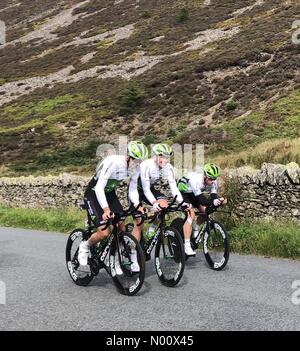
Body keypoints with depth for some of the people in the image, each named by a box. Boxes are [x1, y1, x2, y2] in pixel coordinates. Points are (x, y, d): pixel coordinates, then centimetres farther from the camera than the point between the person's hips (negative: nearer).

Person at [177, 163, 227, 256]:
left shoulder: (213, 182, -20)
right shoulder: (196, 180, -39)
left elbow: (213, 196, -24)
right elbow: (201, 199, -40)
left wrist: (219, 200, -45)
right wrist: (213, 202, -56)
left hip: (194, 194, 7)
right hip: (183, 192, -7)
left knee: (205, 211, -12)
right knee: (190, 215, -24)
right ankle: (187, 246, -26)